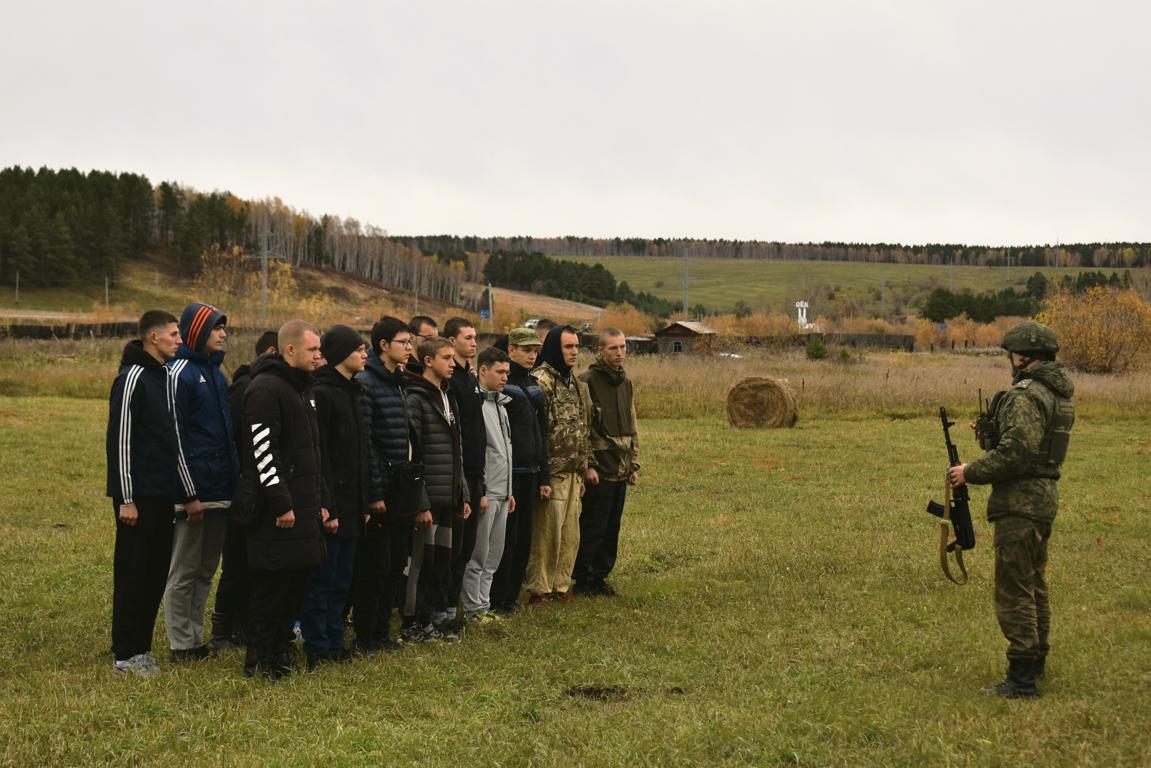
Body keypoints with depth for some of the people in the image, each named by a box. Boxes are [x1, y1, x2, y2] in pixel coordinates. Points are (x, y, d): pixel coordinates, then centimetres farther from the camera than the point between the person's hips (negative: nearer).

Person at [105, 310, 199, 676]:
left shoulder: (165, 377, 15)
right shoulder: (132, 378, -12)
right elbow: (119, 441, -15)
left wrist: (189, 493, 19)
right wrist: (126, 499, -17)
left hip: (162, 494, 9)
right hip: (138, 494, -8)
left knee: (157, 570, 10)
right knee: (133, 572, -3)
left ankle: (140, 648, 18)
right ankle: (126, 654, 5)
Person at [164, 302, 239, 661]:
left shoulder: (215, 372, 16)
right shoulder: (180, 372, -11)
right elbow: (172, 433, -16)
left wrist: (234, 475, 16)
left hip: (220, 489, 9)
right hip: (194, 489, -8)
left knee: (205, 569, 14)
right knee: (184, 571, 1)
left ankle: (196, 637, 23)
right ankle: (181, 645, 9)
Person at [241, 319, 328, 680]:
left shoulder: (304, 388, 18)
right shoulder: (265, 389, -12)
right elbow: (262, 450, -19)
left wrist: (321, 500, 19)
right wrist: (281, 504, -21)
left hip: (305, 505, 9)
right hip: (276, 510, -9)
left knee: (297, 581, 10)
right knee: (271, 583, -4)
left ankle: (281, 648, 20)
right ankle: (258, 658, 5)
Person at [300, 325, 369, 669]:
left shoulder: (352, 393, 16)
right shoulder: (322, 394, -13)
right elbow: (319, 456, -18)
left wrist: (364, 502, 16)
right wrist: (327, 508, -21)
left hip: (351, 506, 9)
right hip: (333, 505, -9)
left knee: (342, 579, 13)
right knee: (322, 580, -1)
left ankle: (334, 642, 21)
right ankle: (317, 650, 5)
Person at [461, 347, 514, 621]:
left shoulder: (500, 404, 16)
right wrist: (478, 492, -19)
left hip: (501, 493, 9)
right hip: (484, 493, -9)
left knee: (494, 555, 14)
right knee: (478, 555, -1)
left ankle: (484, 604, 22)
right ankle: (474, 609, 7)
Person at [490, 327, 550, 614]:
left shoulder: (534, 387, 15)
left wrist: (543, 477, 17)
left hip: (530, 473, 8)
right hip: (508, 473, -8)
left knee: (524, 538, 11)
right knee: (505, 538, -3)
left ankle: (512, 595, 21)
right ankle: (498, 599, 5)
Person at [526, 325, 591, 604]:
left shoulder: (574, 382, 17)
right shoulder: (541, 380, -12)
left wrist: (582, 470, 21)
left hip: (573, 473, 8)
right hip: (553, 471, -8)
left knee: (570, 535, 12)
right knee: (547, 532, -3)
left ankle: (561, 585, 22)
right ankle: (539, 589, 6)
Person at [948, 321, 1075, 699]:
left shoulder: (1025, 396, -18)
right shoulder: (1058, 394, 14)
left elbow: (1016, 452, -25)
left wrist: (970, 472, -15)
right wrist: (990, 434, 11)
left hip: (1020, 501, -10)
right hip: (1044, 497, 10)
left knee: (1014, 590, -7)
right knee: (1034, 584, 21)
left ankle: (1021, 678, -7)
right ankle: (1036, 660, 33)